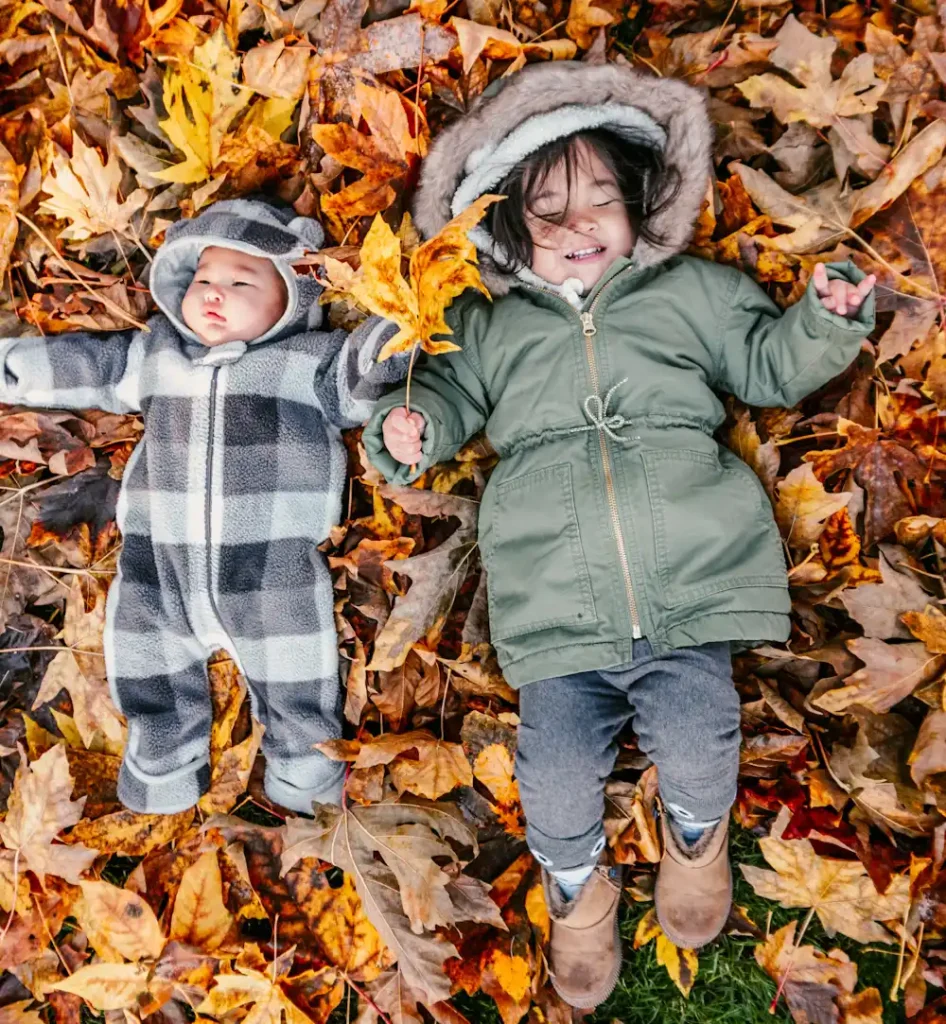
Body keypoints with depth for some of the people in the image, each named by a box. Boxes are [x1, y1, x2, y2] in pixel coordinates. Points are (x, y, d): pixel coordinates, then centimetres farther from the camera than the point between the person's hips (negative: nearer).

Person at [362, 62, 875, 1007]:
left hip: (686, 584, 0)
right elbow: (451, 391, 19)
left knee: (697, 746, -10)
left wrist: (826, 318, 3)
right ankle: (576, 889, 30)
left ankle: (695, 832, 31)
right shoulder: (489, 323, 18)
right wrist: (409, 427, -2)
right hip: (556, 603, 1)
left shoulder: (692, 290, 18)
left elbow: (768, 365, 21)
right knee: (556, 775, -6)